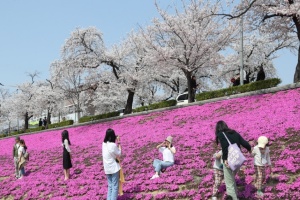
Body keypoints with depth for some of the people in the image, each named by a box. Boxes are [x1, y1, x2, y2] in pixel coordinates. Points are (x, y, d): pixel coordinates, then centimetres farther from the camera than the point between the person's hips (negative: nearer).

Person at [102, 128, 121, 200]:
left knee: (110, 186, 16)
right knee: (115, 186, 2)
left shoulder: (104, 144, 1)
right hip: (114, 168, -7)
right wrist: (119, 144, -5)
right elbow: (118, 155, -9)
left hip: (107, 168, 7)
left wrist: (117, 143, 5)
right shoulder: (113, 145, -20)